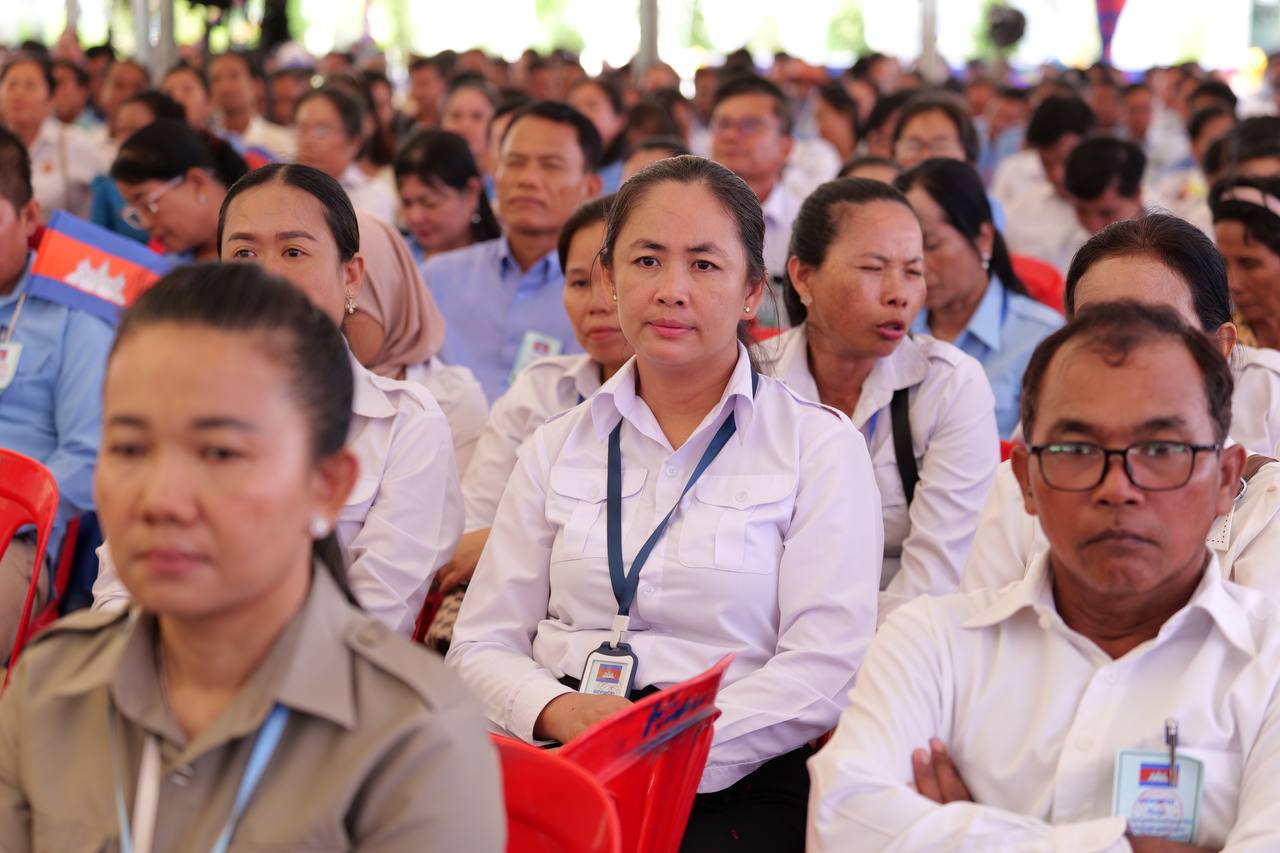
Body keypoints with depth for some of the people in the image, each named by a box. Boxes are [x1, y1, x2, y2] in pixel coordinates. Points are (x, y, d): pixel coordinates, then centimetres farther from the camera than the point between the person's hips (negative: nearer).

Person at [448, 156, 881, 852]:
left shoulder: (821, 447, 5)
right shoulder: (558, 448, 17)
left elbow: (826, 668, -5)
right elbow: (482, 644, 13)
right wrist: (558, 710, -10)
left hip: (736, 786, -2)